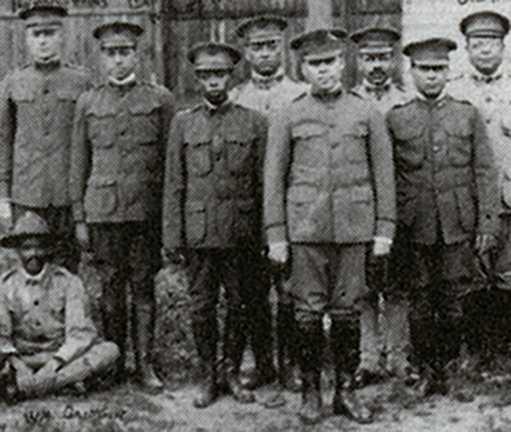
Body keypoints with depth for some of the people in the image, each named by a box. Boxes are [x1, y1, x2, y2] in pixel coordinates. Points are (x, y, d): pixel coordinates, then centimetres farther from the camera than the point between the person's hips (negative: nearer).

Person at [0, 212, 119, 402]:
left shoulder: (68, 282, -1)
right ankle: (66, 380, -35)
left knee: (109, 350, -28)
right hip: (23, 360, 0)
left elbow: (81, 332, -8)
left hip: (65, 357, 0)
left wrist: (57, 360, -25)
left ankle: (24, 387, -36)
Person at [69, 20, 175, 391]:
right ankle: (114, 364, 17)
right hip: (103, 210, 1)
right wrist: (79, 218, 6)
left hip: (146, 210, -1)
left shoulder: (160, 99, 4)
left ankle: (145, 364, 12)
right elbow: (79, 164, 10)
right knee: (111, 289, 7)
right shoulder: (88, 103, 9)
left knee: (143, 288, 3)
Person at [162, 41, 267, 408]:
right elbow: (174, 184, 5)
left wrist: (267, 233, -1)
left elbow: (264, 183, 4)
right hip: (199, 233, 1)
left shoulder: (254, 122, 3)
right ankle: (209, 376, 20)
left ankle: (231, 372, 23)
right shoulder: (183, 123, 6)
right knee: (202, 308, 6)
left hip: (240, 232, 0)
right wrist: (172, 236, 0)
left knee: (240, 305, 6)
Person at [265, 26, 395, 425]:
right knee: (309, 311, 2)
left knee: (348, 310, 4)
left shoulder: (367, 114, 6)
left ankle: (346, 391, 16)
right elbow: (274, 177, 4)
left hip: (353, 227, 1)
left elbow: (384, 173, 6)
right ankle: (311, 392, 14)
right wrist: (275, 235, -1)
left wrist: (384, 228, 0)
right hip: (305, 227, 0)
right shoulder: (289, 117, 5)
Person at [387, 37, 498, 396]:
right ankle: (428, 370, 18)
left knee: (453, 302, 4)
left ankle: (446, 365, 19)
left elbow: (485, 173, 5)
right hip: (414, 228, 0)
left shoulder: (469, 115, 6)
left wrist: (487, 225, -1)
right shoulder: (396, 119, 5)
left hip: (458, 227, 0)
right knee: (420, 302, 5)